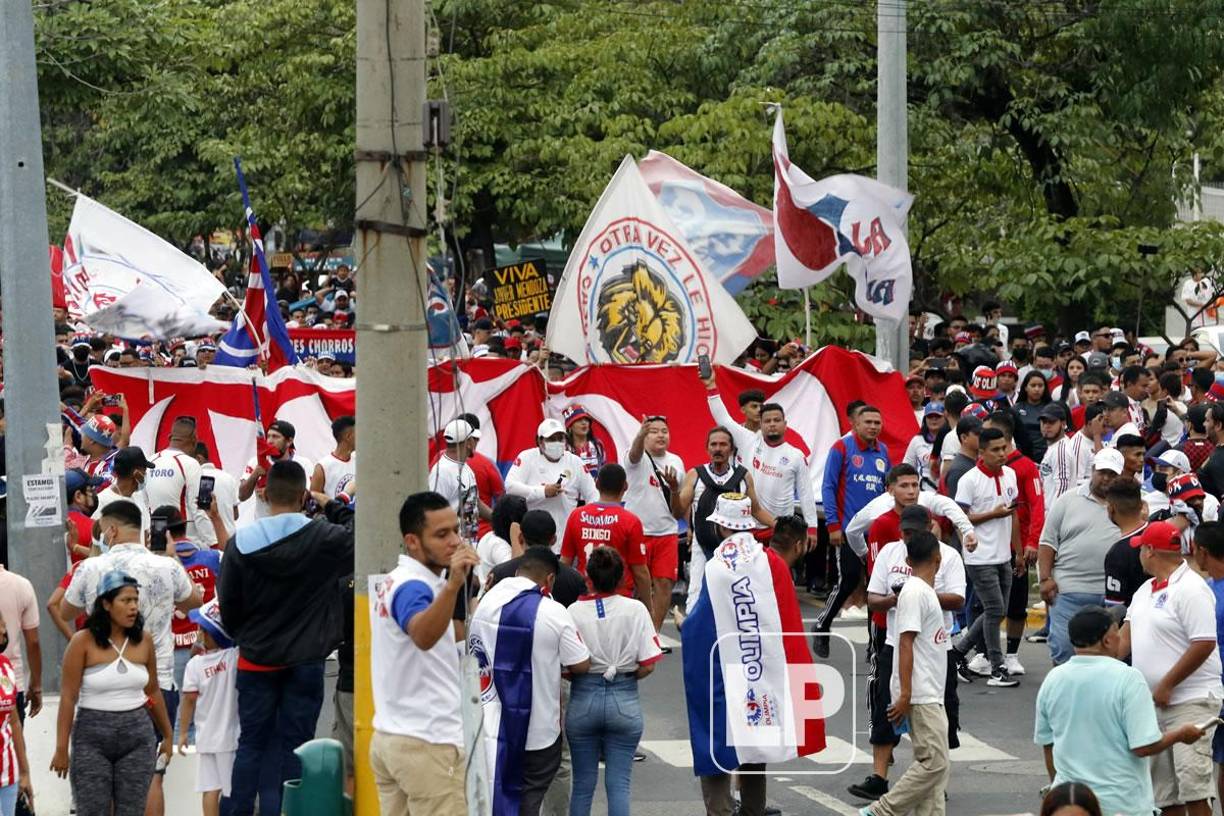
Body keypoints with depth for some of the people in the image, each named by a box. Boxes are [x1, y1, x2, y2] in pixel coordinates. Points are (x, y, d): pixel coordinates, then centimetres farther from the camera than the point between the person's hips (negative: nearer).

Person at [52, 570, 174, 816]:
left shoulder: (143, 641, 5)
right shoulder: (83, 642, -7)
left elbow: (153, 692, 16)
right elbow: (68, 697, -7)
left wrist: (167, 735, 22)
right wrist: (61, 748, -10)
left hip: (137, 735, 3)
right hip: (92, 737, -3)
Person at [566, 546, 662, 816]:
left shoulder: (575, 612, -8)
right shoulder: (636, 610, -6)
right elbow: (648, 665, -8)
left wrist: (589, 674, 9)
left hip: (583, 699, 0)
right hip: (625, 700, 0)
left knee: (582, 783, 11)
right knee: (619, 783, 4)